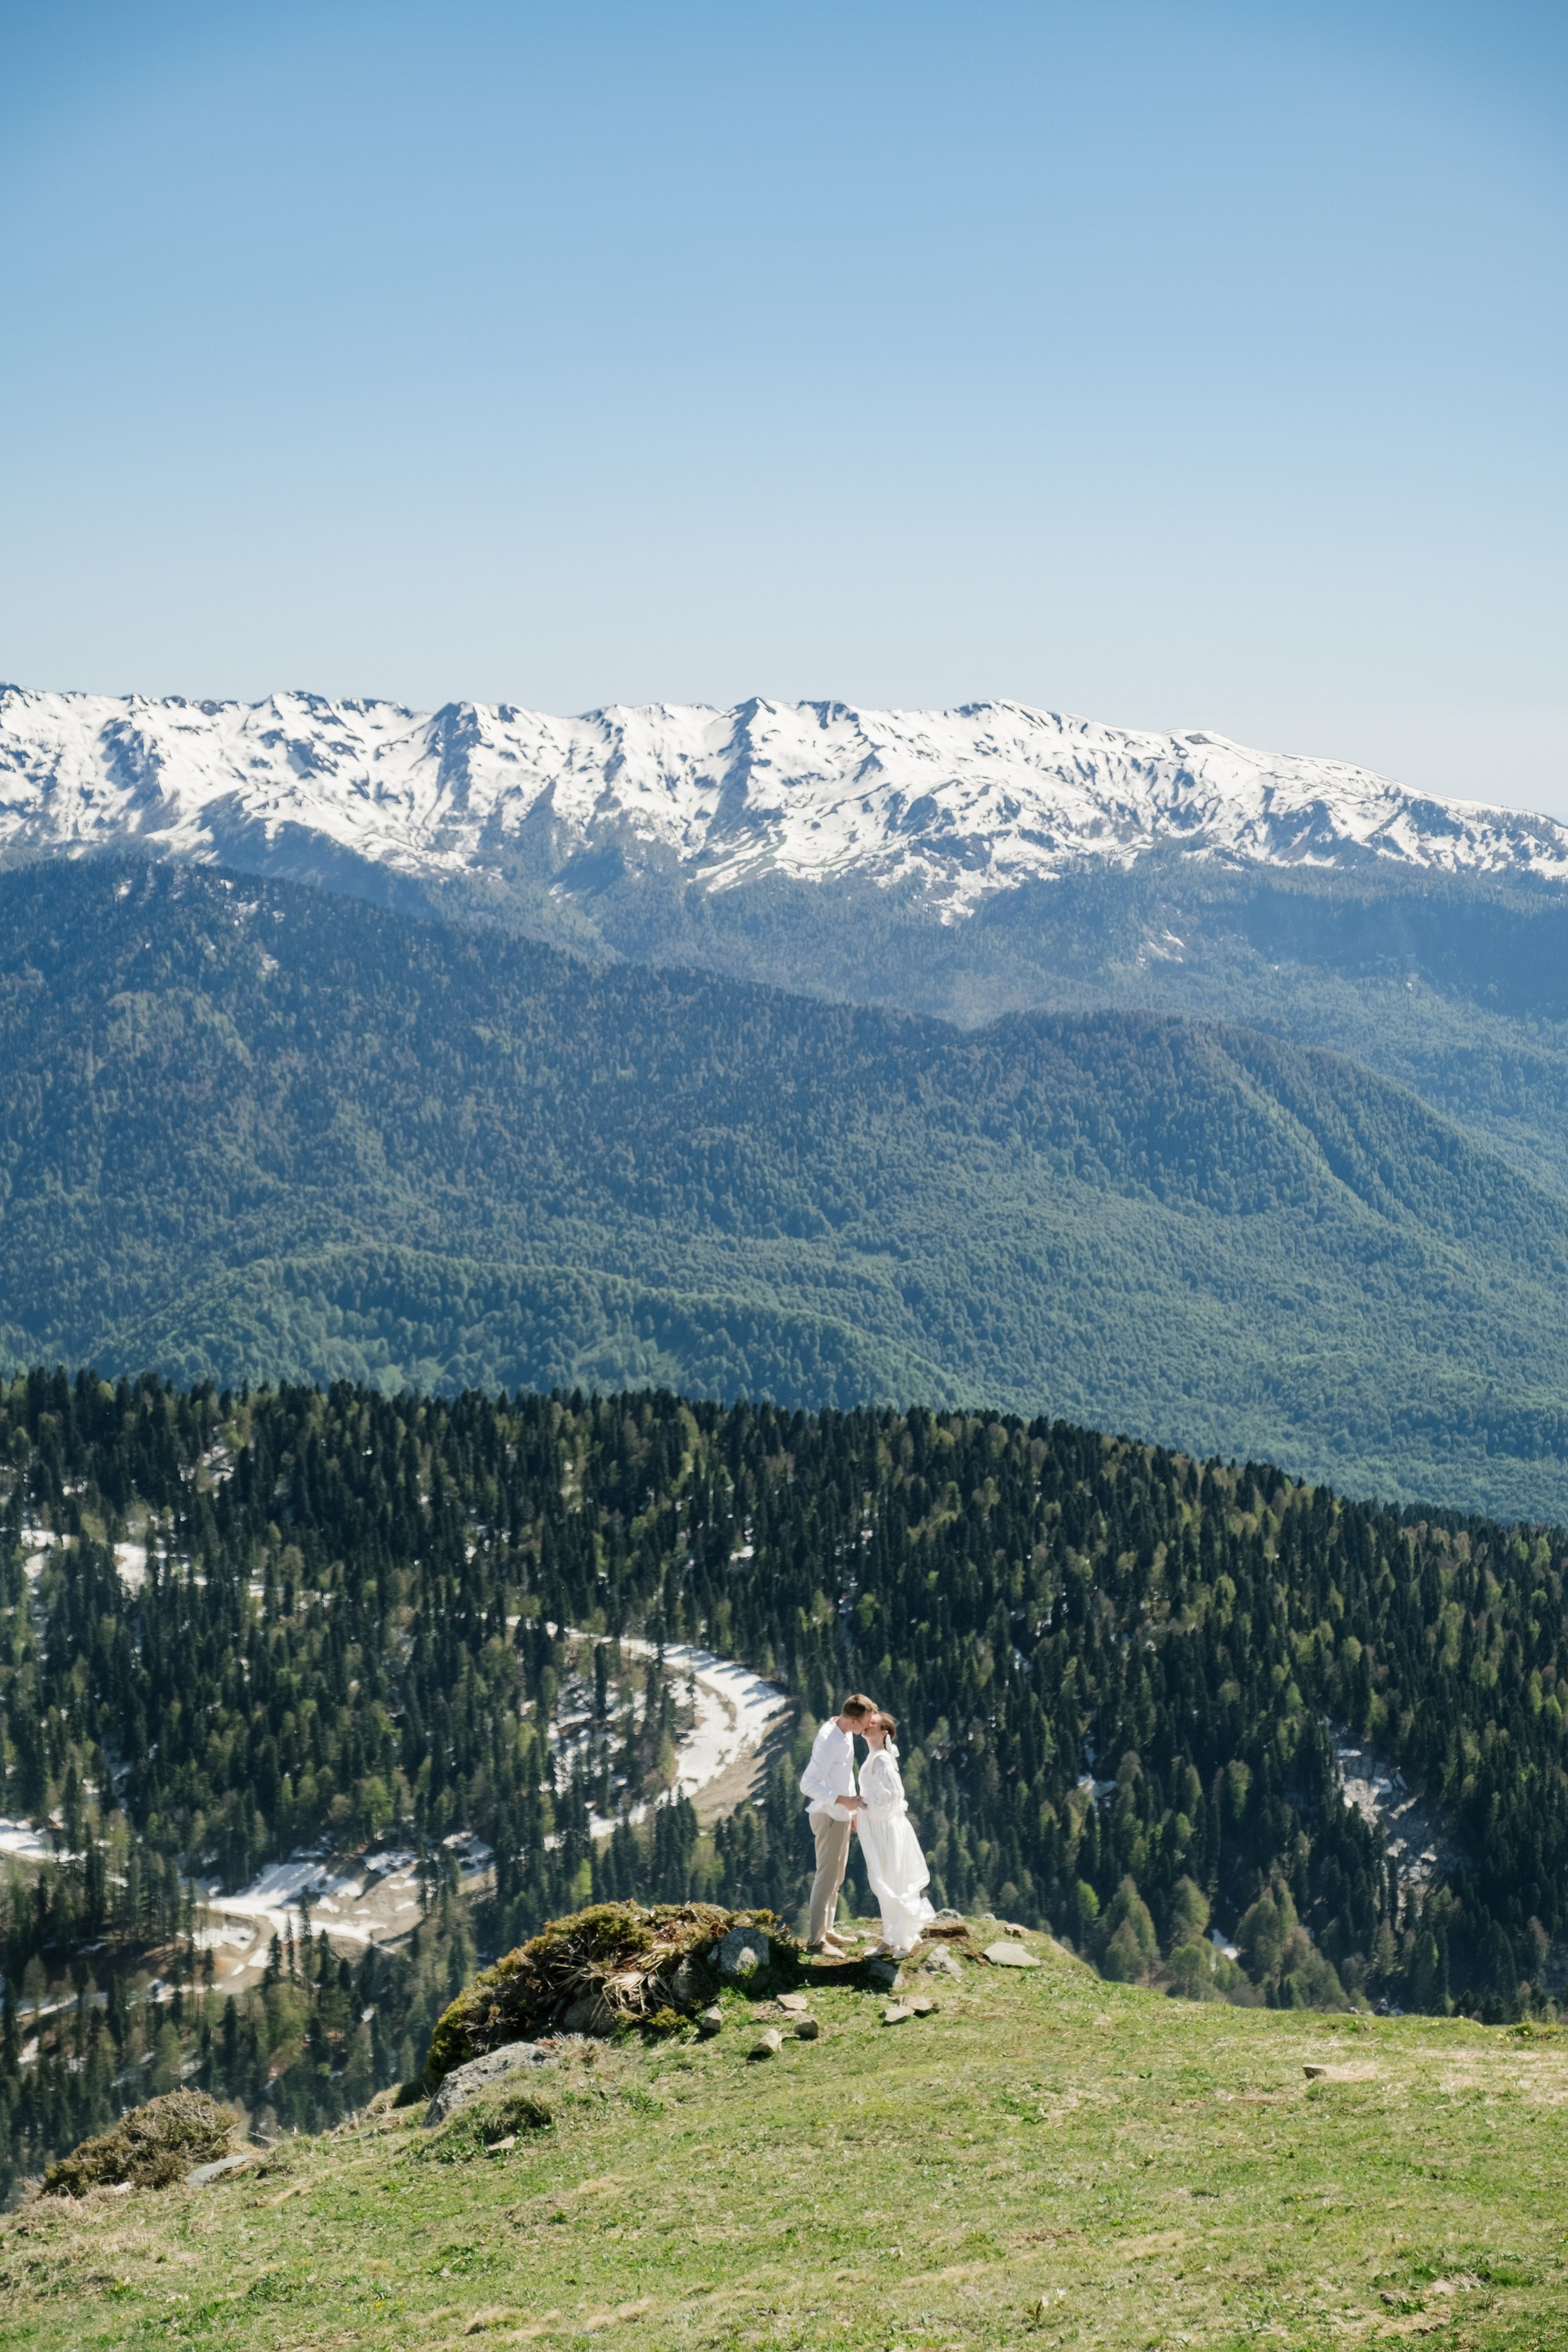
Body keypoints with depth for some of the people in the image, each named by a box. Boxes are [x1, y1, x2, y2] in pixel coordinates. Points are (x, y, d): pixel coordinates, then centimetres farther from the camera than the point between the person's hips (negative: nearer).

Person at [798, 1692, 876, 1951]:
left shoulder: (845, 1733, 3)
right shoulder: (829, 1741, -27)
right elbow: (808, 1784, -29)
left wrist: (852, 1809, 21)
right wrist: (842, 1801, -32)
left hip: (841, 1815, 10)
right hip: (829, 1816, -10)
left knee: (836, 1876, 19)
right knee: (826, 1877, -2)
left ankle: (826, 1929, 30)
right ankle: (815, 1939, 6)